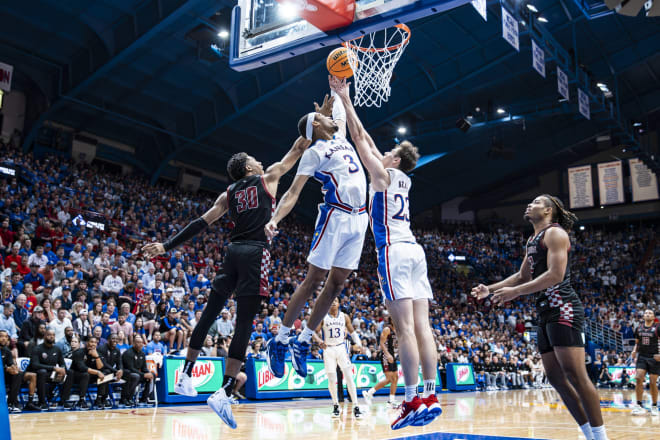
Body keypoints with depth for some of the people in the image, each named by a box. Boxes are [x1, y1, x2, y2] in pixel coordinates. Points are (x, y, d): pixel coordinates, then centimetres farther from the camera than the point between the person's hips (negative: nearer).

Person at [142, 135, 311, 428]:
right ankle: (224, 393, -18)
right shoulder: (268, 177, 10)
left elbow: (201, 224, 10)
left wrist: (167, 246, 11)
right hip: (256, 254, -5)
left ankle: (186, 376, 22)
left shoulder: (228, 194, 18)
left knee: (209, 312, 15)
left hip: (233, 251, 5)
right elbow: (298, 150, 20)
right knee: (244, 323, -9)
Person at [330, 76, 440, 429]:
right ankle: (430, 397, 0)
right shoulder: (403, 180, 22)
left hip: (394, 251, -8)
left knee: (405, 328, -13)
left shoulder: (383, 173, 2)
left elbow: (359, 139, 5)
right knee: (421, 326, 1)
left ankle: (413, 401, -15)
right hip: (414, 251, 8)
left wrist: (345, 99, 13)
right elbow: (367, 140, 27)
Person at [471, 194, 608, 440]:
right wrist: (490, 289, 19)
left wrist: (515, 292, -20)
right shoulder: (532, 240, 23)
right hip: (546, 314, 10)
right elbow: (523, 276, 29)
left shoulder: (554, 233, -6)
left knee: (574, 374, -13)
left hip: (563, 311, -10)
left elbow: (555, 274, -18)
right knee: (556, 378, 7)